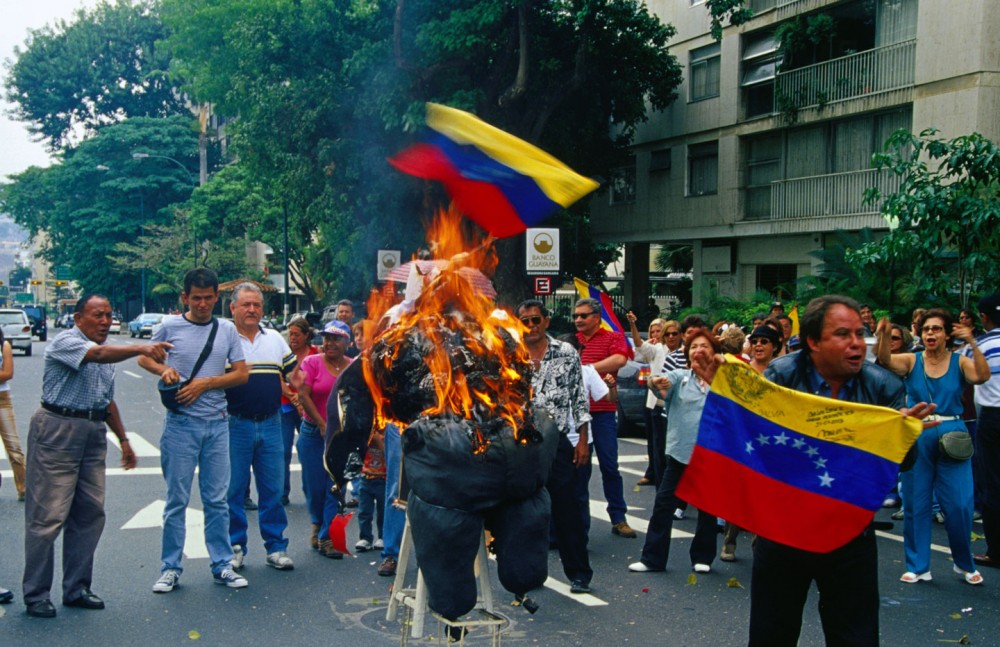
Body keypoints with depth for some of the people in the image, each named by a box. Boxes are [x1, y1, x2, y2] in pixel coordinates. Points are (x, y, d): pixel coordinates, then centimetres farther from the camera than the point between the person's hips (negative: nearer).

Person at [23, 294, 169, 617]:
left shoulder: (107, 350, 16)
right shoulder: (65, 342, -9)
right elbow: (98, 354, -31)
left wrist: (123, 439, 22)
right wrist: (141, 348, -44)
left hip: (94, 433, 8)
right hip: (58, 431, -8)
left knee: (90, 513, 8)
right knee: (47, 515, -4)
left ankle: (76, 588, 18)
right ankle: (36, 594, 5)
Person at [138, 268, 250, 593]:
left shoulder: (227, 330, 6)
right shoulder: (170, 326, 0)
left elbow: (241, 374, 5)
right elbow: (144, 358, 13)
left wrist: (205, 383, -8)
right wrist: (164, 369, -8)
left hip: (217, 423, 2)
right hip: (181, 423, -2)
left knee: (217, 499, 7)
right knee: (177, 499, 3)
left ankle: (222, 565, 16)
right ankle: (170, 568, 13)